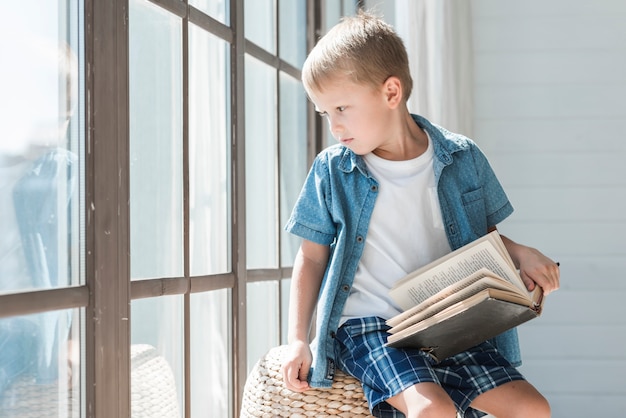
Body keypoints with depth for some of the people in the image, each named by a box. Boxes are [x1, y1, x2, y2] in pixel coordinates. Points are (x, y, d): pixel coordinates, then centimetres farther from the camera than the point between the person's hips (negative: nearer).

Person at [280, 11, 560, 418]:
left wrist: (521, 253, -8)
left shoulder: (463, 158, 3)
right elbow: (312, 257, 7)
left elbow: (486, 240, 15)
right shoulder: (331, 170, 0)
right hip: (369, 325, -2)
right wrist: (298, 340, 0)